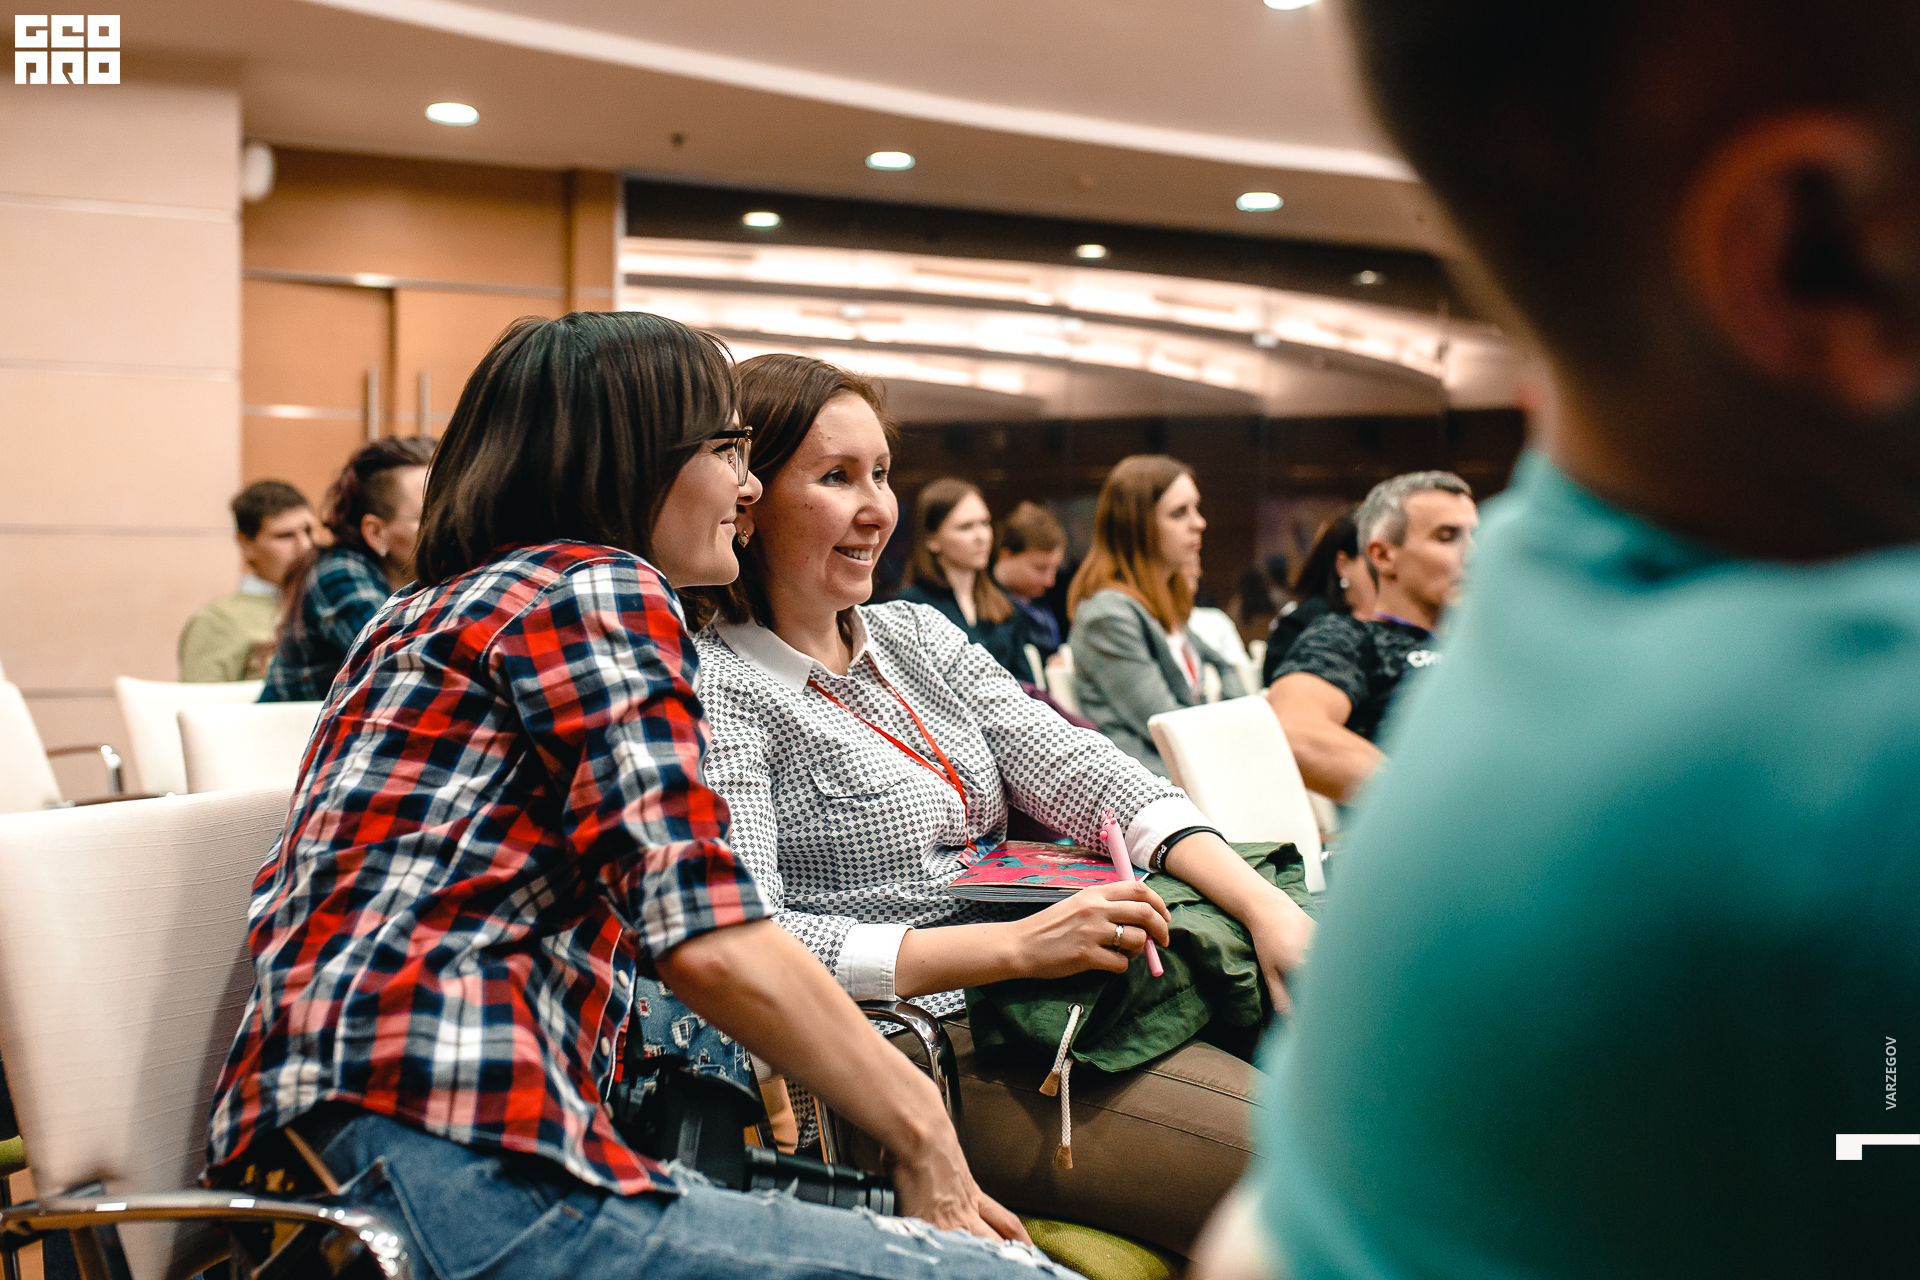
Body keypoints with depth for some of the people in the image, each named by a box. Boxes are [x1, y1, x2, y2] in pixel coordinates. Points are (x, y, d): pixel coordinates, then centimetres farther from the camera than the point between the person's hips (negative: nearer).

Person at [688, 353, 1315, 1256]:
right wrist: (1018, 944, -24)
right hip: (942, 1048, -7)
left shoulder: (918, 634, 15)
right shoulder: (718, 690, -7)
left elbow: (1082, 772, 7)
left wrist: (1269, 910, -7)